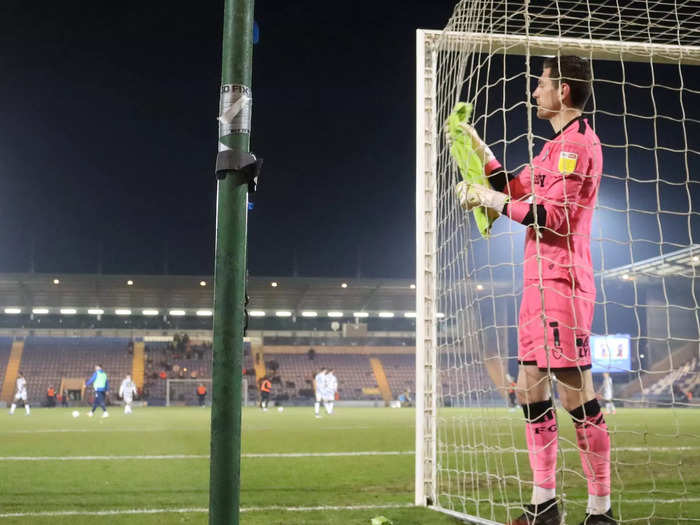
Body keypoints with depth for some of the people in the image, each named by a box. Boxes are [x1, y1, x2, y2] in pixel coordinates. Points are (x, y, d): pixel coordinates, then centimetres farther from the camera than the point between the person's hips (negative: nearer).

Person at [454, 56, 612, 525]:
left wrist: (495, 201, -9)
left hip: (562, 281, -10)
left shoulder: (579, 141, -10)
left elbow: (556, 217, -18)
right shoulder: (557, 145, 20)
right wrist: (478, 148, 26)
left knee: (577, 391, -8)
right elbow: (516, 188, 31)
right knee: (531, 386, 10)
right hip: (539, 280, 10)